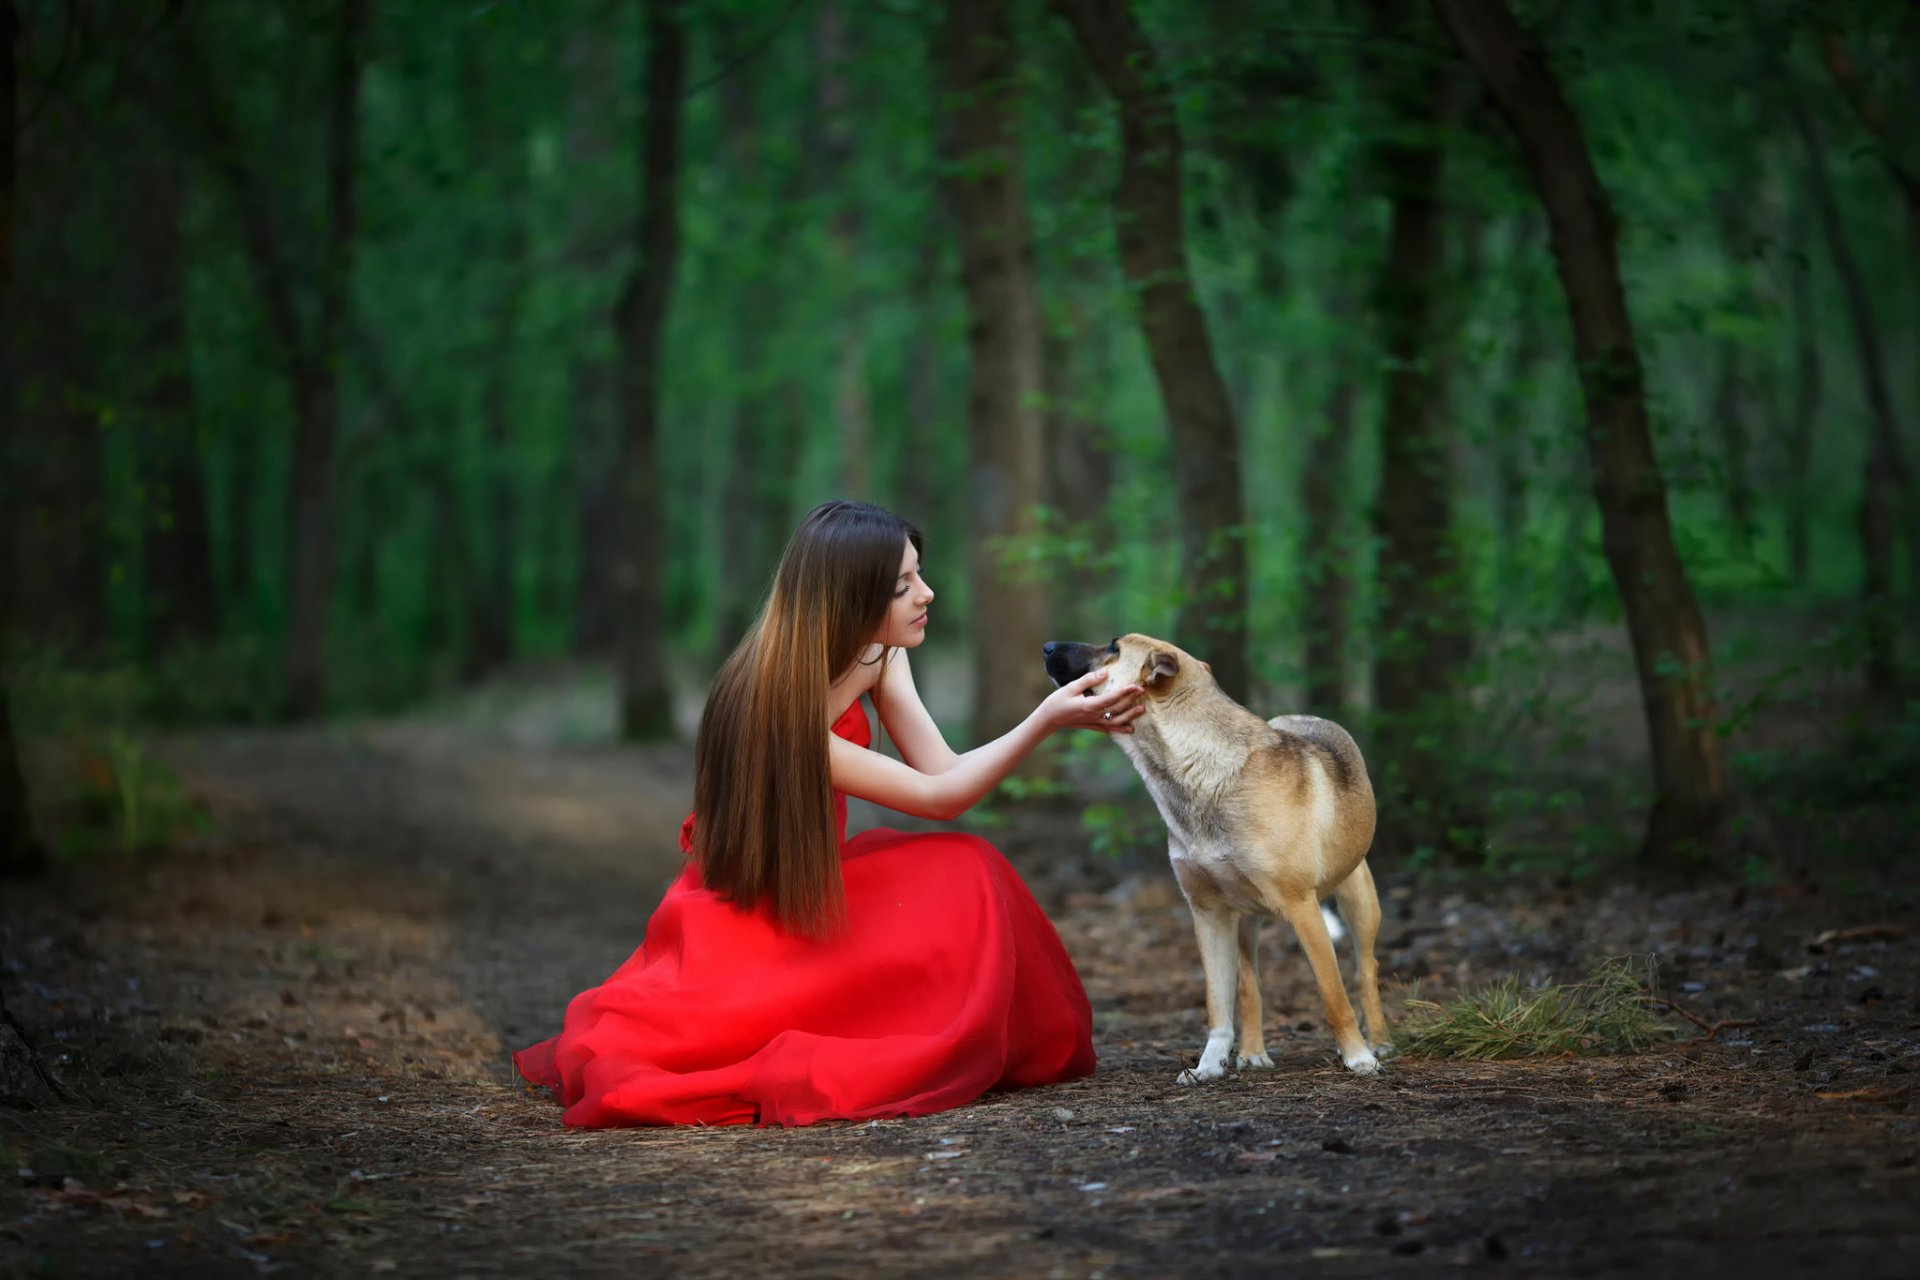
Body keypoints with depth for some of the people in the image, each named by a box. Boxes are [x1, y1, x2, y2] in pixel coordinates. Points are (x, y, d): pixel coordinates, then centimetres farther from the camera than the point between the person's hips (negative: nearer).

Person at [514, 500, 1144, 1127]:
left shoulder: (877, 653, -8)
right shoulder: (777, 708, -32)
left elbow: (943, 770, -11)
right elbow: (939, 797, -28)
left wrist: (1063, 714, -24)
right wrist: (1045, 720, -34)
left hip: (812, 886, 8)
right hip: (749, 913, -8)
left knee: (966, 875, -16)